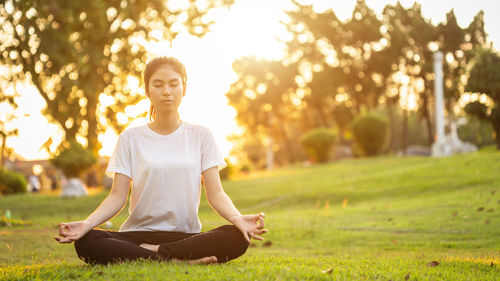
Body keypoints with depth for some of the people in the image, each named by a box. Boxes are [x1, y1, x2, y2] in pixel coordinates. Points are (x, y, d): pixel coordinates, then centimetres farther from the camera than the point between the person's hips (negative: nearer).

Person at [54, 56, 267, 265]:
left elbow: (215, 193, 2)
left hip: (185, 236, 0)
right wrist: (87, 223, -20)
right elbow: (117, 196, 1)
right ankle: (179, 261, -32)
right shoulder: (131, 138, 9)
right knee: (85, 242, -32)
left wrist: (237, 218, -20)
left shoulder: (200, 136, 10)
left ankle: (154, 251, -24)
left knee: (237, 238, -31)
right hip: (138, 232, 0)